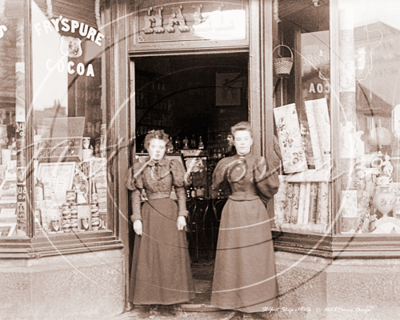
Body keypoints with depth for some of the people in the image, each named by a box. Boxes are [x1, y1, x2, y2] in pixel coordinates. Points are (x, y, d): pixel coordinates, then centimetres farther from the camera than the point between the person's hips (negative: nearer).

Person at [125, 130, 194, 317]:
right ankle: (153, 303, 13)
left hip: (170, 213, 0)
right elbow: (136, 196, 4)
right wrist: (136, 218, -4)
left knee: (171, 257, 3)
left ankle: (170, 302, 15)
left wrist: (182, 215, -5)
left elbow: (181, 193, 3)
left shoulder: (173, 166, 2)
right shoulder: (140, 169, 4)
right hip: (149, 215, 1)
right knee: (149, 258, 3)